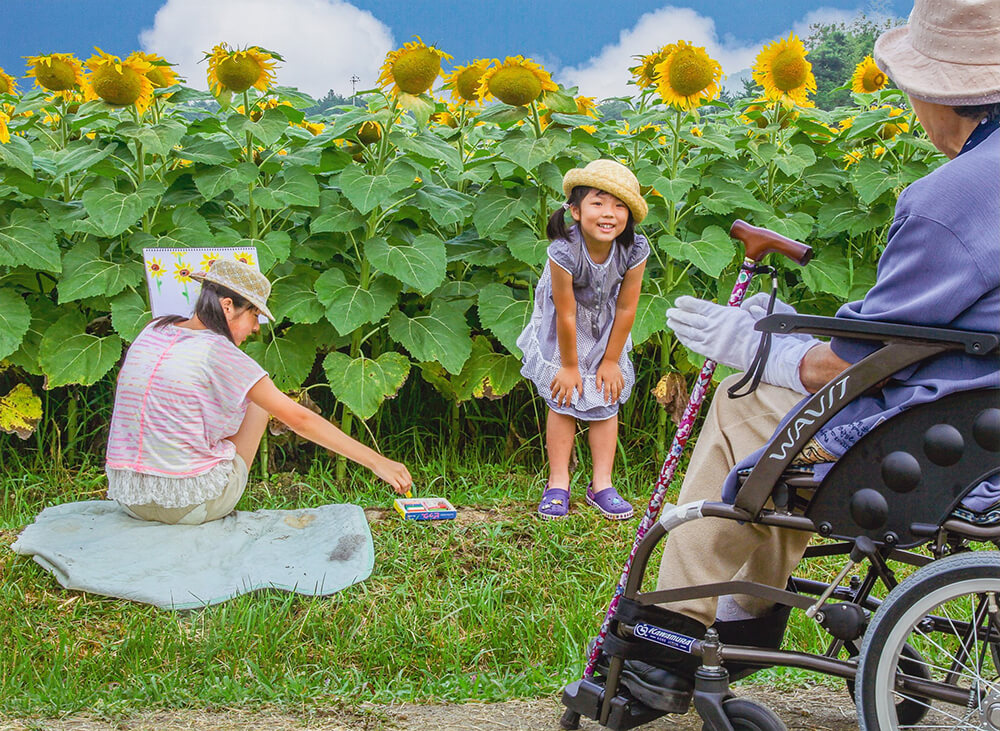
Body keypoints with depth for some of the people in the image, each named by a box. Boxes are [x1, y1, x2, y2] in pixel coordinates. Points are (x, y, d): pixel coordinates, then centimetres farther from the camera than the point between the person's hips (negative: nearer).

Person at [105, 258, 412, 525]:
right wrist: (376, 461, -7)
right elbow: (299, 419, -12)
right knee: (258, 403, 16)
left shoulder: (152, 332, 6)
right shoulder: (219, 353, -13)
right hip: (189, 504, -6)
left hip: (128, 497, 6)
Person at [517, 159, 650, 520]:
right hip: (565, 329, -3)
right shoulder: (564, 252, -37)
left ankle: (601, 484, 15)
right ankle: (558, 483, 12)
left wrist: (611, 360, -9)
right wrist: (569, 366, -16)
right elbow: (566, 315, -26)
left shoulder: (635, 249, -30)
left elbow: (626, 308, -17)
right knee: (563, 401, 0)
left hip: (605, 326, 3)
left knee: (606, 400, 5)